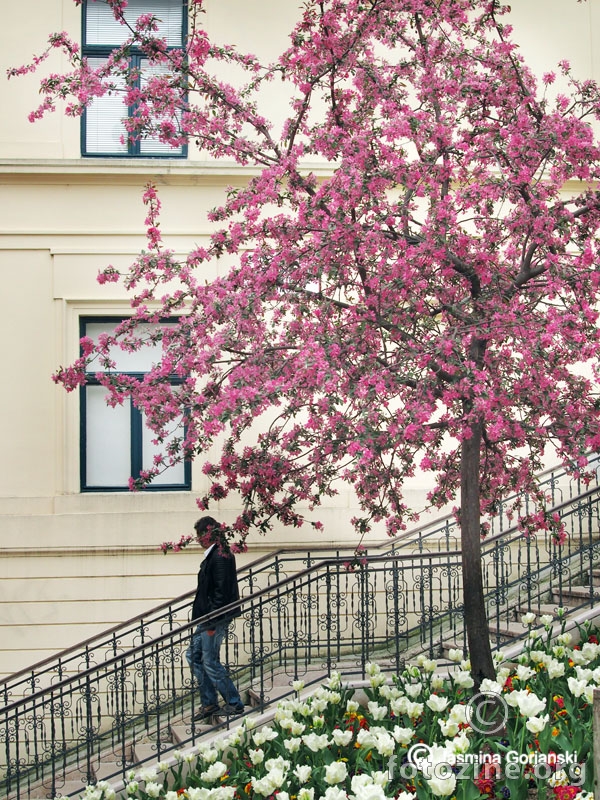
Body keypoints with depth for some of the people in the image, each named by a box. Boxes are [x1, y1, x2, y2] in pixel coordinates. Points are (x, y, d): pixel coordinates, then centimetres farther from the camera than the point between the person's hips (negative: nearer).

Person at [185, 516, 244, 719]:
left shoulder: (219, 557, -18)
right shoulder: (213, 555, 13)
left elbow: (221, 591, -22)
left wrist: (212, 622, -21)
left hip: (215, 618, -11)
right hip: (208, 618, 11)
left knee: (210, 662, -3)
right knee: (194, 655, 14)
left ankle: (234, 703, 6)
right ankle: (209, 703, 19)